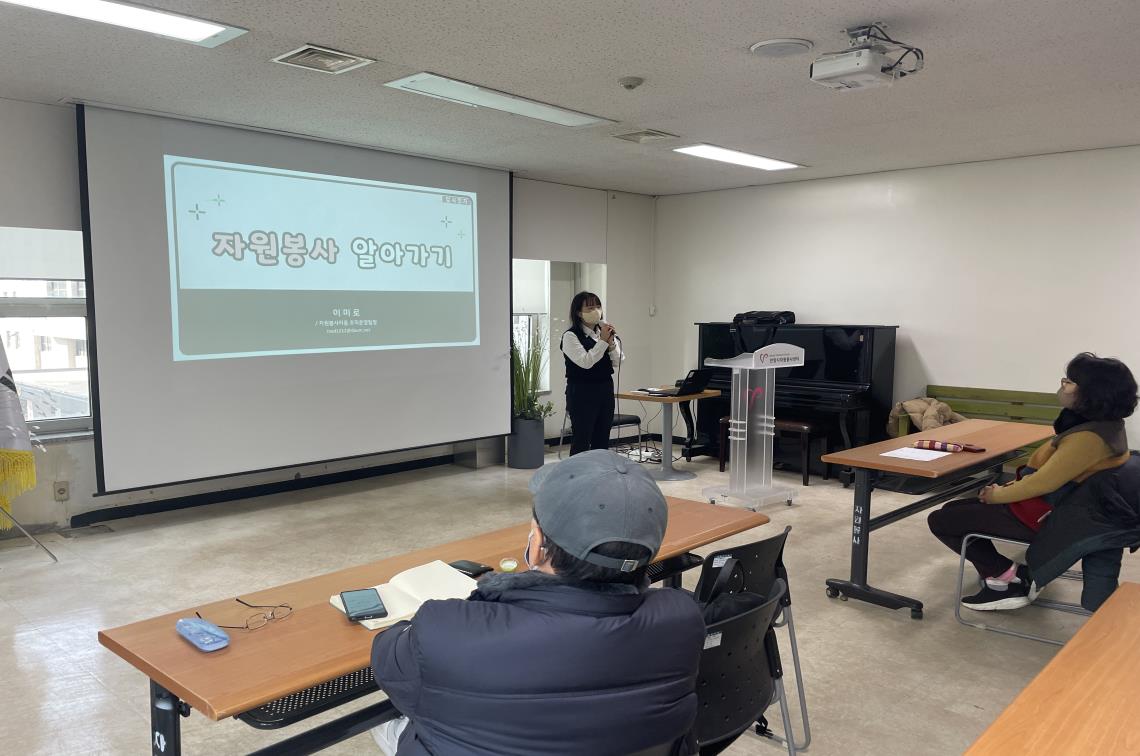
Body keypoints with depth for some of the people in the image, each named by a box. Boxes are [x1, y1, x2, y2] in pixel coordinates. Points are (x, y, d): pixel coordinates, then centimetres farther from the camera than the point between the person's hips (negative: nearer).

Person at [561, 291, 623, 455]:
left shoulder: (604, 331, 9)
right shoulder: (571, 336, -8)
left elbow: (618, 362, 5)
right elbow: (585, 362, -19)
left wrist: (611, 343, -11)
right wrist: (602, 341, -17)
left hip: (605, 390, 6)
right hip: (582, 392, -6)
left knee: (602, 441, 10)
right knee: (581, 442, -4)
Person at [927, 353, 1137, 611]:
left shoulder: (1088, 437, -29)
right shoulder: (1101, 423, 4)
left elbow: (1042, 483, -24)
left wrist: (998, 495, -9)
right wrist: (1013, 485, 7)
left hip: (1043, 515, -10)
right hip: (1054, 505, 10)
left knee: (940, 521, -3)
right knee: (953, 509, 18)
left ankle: (1007, 579, 2)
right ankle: (1012, 575, 10)